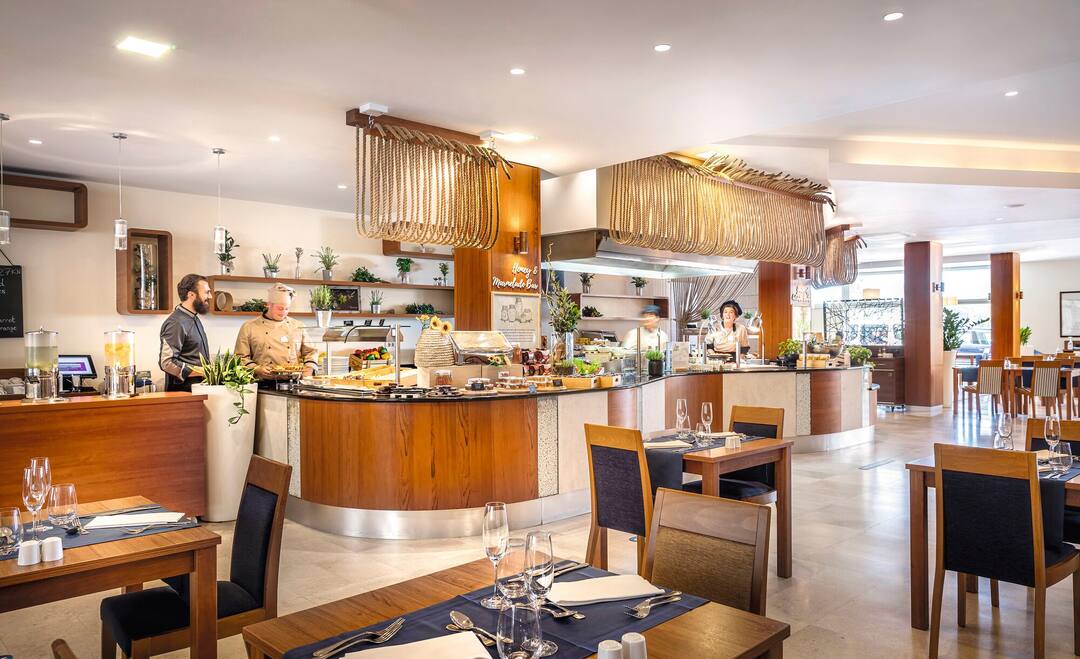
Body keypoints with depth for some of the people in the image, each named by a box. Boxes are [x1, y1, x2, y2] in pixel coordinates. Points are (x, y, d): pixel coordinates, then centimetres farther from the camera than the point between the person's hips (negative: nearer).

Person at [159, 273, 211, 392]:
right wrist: (203, 371, -21)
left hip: (199, 388, 9)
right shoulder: (176, 323, -15)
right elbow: (167, 362, -22)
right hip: (183, 391, -8)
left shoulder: (194, 318, 15)